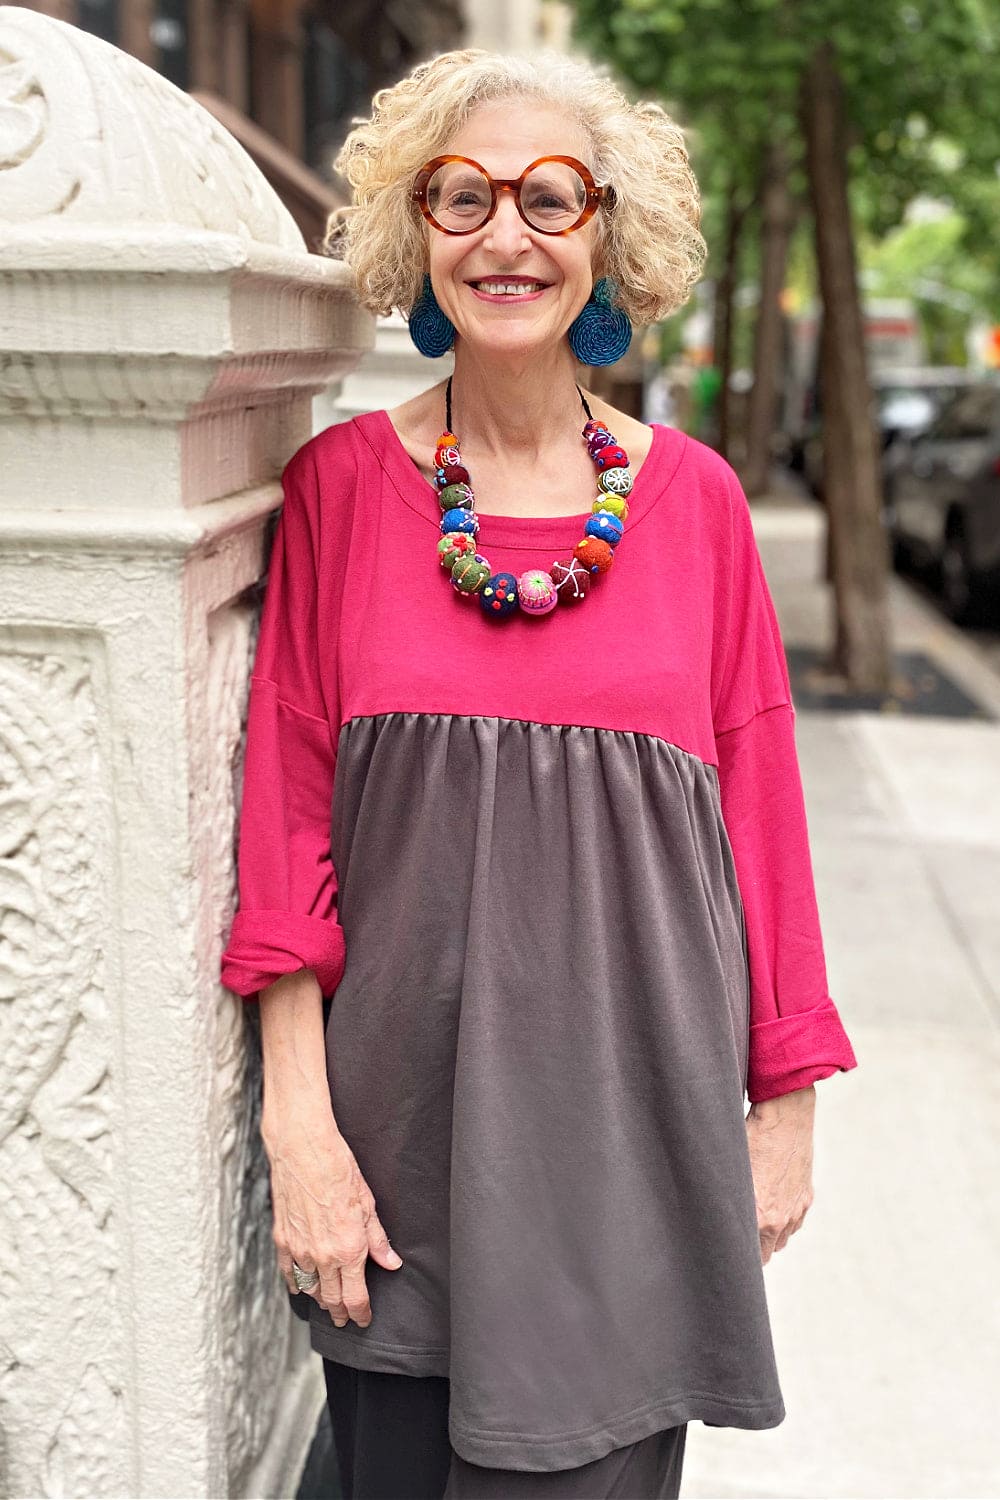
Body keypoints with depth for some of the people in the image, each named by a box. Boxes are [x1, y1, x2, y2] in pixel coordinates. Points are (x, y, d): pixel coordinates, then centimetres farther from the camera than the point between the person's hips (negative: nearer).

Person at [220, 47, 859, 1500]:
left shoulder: (695, 498, 0)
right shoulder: (341, 484, -2)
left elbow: (760, 807, 3)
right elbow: (287, 815, -2)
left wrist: (787, 1106, 5)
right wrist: (297, 1120, -6)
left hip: (631, 1103, 0)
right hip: (404, 1097, 0)